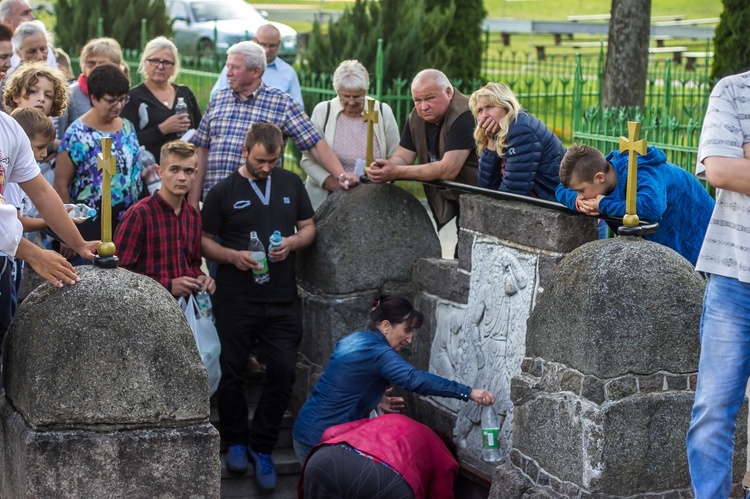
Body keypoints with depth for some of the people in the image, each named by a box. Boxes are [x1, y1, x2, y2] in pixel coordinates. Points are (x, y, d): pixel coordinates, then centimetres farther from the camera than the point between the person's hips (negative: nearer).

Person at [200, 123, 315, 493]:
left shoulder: (291, 184, 7)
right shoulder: (223, 192, -1)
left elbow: (309, 227, 14)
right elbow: (203, 241, 2)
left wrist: (291, 243, -7)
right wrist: (232, 256, -16)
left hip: (282, 301, 2)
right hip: (235, 302, -2)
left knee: (283, 371, -4)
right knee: (232, 373, 6)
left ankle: (261, 447, 12)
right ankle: (236, 441, 27)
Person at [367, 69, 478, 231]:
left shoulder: (465, 116, -23)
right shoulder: (417, 117, 4)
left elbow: (448, 170, -29)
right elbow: (402, 157, 4)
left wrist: (396, 172, -30)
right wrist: (385, 167, -21)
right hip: (442, 205, 7)